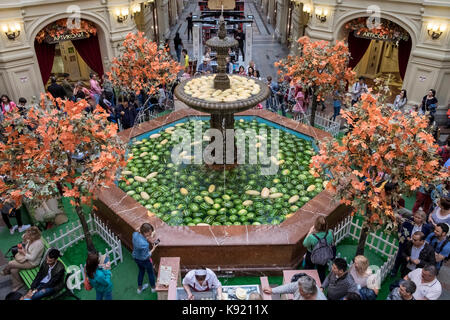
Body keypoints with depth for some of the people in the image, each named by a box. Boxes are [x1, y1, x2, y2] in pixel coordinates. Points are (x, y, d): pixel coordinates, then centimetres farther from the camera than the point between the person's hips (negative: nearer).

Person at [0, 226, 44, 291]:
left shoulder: (38, 243, -34)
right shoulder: (31, 239, -10)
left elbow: (32, 258, -27)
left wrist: (23, 252, -15)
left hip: (32, 262, -8)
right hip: (26, 256, 8)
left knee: (10, 264, -7)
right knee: (13, 270, -6)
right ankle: (17, 285, 13)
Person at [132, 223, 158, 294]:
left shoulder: (135, 234, -23)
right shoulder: (144, 244, -43)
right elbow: (145, 256, -28)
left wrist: (149, 238, -15)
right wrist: (153, 249, -20)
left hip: (136, 257, 6)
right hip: (144, 260, -6)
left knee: (141, 271, 33)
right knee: (151, 273, 24)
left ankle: (139, 288, 53)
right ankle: (153, 288, 49)